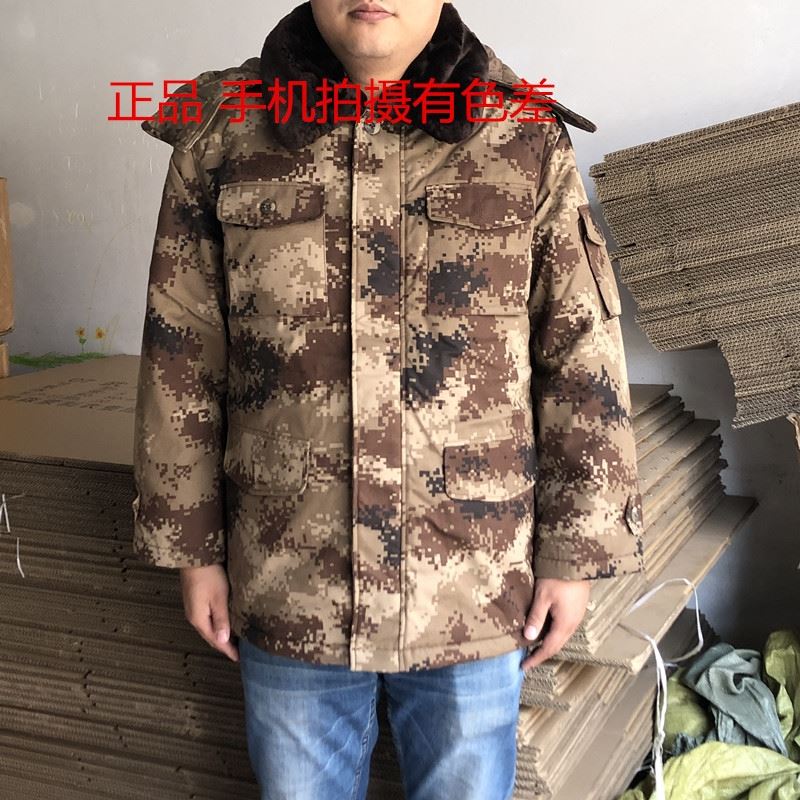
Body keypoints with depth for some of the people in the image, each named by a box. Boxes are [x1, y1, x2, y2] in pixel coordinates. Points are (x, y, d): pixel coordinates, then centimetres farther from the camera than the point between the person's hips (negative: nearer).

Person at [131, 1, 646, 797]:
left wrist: (574, 553, -2)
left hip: (476, 598, 0)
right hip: (287, 590, 1)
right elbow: (182, 362, 2)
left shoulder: (528, 144, -4)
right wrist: (193, 549, 3)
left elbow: (583, 366, -2)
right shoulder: (221, 140, -2)